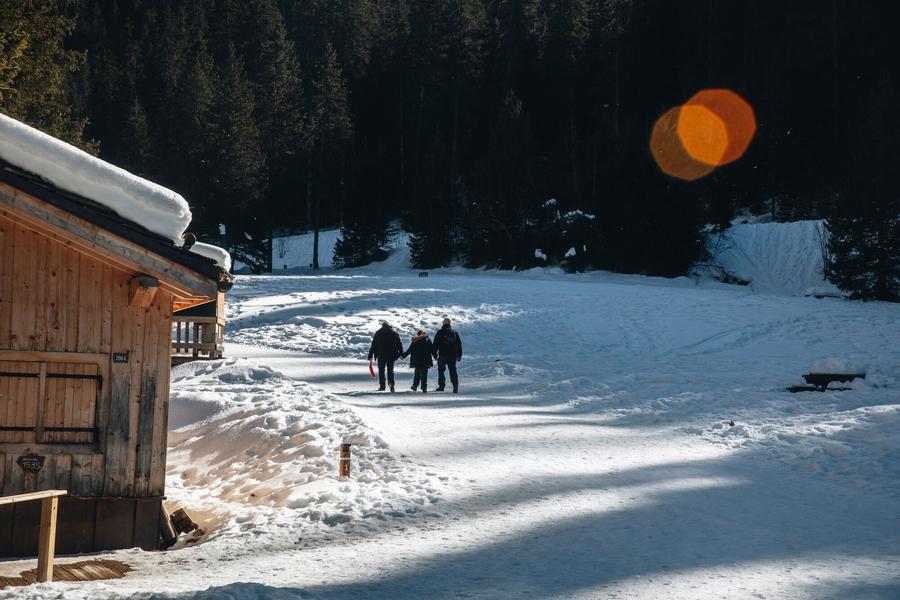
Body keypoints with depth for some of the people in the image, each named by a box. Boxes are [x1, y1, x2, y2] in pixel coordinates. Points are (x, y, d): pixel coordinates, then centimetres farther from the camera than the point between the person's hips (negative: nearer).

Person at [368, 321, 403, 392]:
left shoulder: (378, 333, 3)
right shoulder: (394, 333, 6)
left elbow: (373, 345, 2)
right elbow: (399, 344, 7)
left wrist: (370, 355, 5)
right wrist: (401, 353, 12)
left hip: (381, 355, -1)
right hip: (391, 355, 1)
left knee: (381, 370, 7)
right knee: (390, 370, 7)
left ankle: (382, 386, 3)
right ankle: (391, 383, -14)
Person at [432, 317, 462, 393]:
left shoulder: (440, 332, -3)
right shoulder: (454, 332, 8)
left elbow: (435, 344, -4)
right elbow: (459, 344, 13)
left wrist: (434, 354, 5)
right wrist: (459, 355, 19)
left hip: (442, 355, -3)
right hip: (453, 355, 3)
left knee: (441, 370, 10)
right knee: (453, 371, 4)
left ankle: (441, 386, 7)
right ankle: (455, 386, -8)